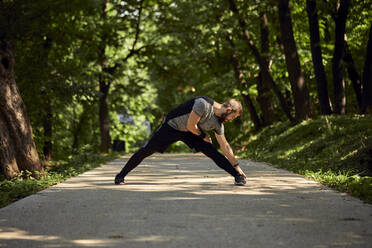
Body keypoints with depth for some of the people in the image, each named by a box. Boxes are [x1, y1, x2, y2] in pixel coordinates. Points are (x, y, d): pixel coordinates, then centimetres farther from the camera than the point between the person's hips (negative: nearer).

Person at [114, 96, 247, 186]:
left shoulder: (218, 122, -8)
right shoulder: (203, 104, -32)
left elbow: (225, 146, -1)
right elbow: (190, 125, -28)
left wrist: (237, 167, 0)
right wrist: (203, 136, -12)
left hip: (189, 132, 6)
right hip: (171, 126, -6)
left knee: (212, 152, -9)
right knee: (146, 150, -4)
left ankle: (238, 175, -5)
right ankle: (121, 175, 8)